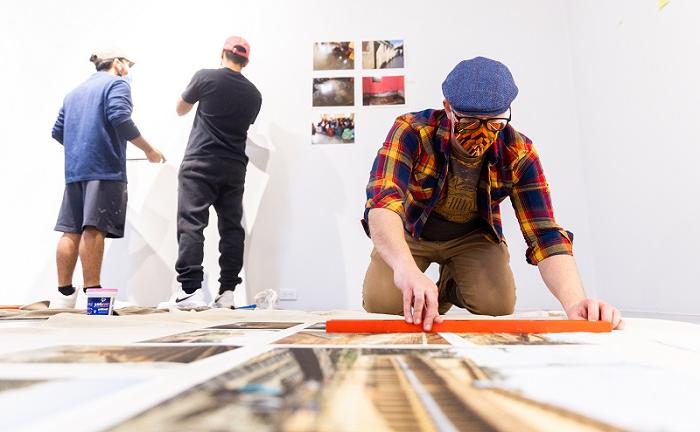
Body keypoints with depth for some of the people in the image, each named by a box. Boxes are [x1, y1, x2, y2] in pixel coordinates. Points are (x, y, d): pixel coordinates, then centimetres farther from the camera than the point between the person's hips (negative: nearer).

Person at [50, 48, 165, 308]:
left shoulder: (75, 92, 25)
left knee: (71, 231, 5)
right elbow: (120, 119, -15)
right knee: (94, 229, -12)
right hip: (105, 168, -7)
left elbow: (58, 132, 23)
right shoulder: (116, 83, 3)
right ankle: (92, 292, -14)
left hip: (73, 169, 7)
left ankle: (64, 293, 8)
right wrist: (148, 150, -10)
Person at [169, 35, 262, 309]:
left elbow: (180, 110, 13)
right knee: (232, 227, 6)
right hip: (235, 167, 4)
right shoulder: (254, 94, 9)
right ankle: (227, 292, 7)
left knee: (191, 224, -4)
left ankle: (190, 289, -9)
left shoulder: (206, 77, -1)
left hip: (200, 163, -4)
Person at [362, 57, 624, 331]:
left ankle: (450, 287, 17)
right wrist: (406, 269, -65)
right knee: (380, 303, -19)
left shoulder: (518, 153, -23)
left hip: (473, 236, 2)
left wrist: (575, 301, -45)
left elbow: (544, 233, -26)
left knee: (499, 305, -17)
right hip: (410, 232, -1)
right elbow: (382, 202, -45)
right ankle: (425, 295, 17)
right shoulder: (412, 131, -30)